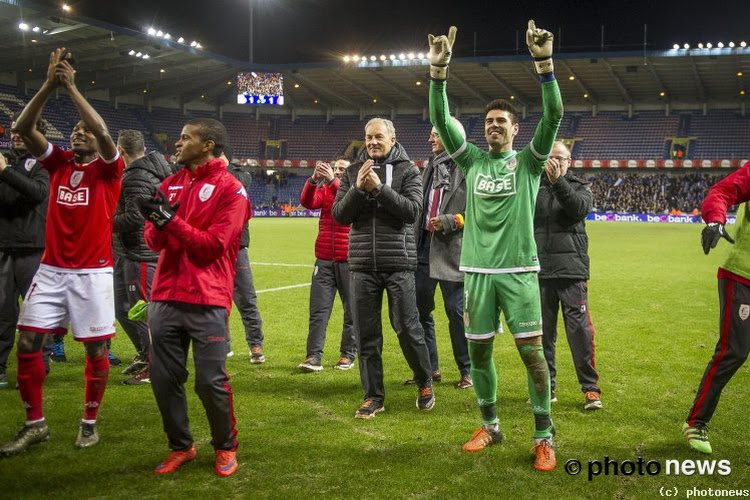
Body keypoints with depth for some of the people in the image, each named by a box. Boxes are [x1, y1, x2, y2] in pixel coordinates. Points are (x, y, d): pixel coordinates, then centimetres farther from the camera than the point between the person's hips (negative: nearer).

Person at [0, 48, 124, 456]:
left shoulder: (108, 168, -1)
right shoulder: (58, 162, 9)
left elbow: (103, 132, -21)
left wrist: (71, 86, -19)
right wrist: (50, 84, -14)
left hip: (93, 271, -4)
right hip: (51, 269, 4)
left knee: (96, 347, 2)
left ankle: (90, 421, 19)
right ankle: (34, 424, 13)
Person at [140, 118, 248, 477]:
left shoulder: (230, 189, -3)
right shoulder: (171, 184, 15)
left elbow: (213, 245, -11)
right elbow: (153, 241, 12)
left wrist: (170, 220, -15)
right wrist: (157, 223, -10)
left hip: (207, 302, -5)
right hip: (165, 298, 6)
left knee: (211, 382, -3)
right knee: (164, 379, 7)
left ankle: (225, 447, 20)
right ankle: (180, 447, 25)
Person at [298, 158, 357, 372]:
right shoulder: (324, 190, 11)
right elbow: (307, 202, -7)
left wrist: (332, 181, -29)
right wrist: (313, 180, -23)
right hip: (324, 260, 2)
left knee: (352, 310, 5)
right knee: (318, 310, -3)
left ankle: (348, 355, 15)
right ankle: (314, 356, -3)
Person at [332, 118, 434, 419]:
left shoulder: (407, 170, 1)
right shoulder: (353, 172, 9)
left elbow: (413, 210, -11)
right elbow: (339, 215, 3)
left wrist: (379, 188, -18)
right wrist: (358, 189, -13)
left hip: (399, 263, -3)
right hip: (363, 266, 3)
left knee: (407, 328, 1)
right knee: (367, 333, 6)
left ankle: (425, 383, 25)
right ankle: (373, 396, 18)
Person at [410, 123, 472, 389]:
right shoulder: (430, 167, 18)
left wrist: (450, 221, -20)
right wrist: (414, 242, 15)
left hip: (452, 250, -7)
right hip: (424, 247, 7)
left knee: (457, 312, -1)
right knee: (420, 310, 9)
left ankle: (467, 370, 13)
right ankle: (430, 367, 21)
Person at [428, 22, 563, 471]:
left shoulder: (529, 161, 3)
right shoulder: (473, 159, 9)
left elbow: (554, 116, -12)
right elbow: (440, 119, -1)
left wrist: (544, 63, -23)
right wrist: (439, 70, -14)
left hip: (519, 270, -3)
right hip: (478, 270, 3)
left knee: (532, 351, -4)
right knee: (479, 351, 9)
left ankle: (544, 438, 7)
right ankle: (490, 426, 26)